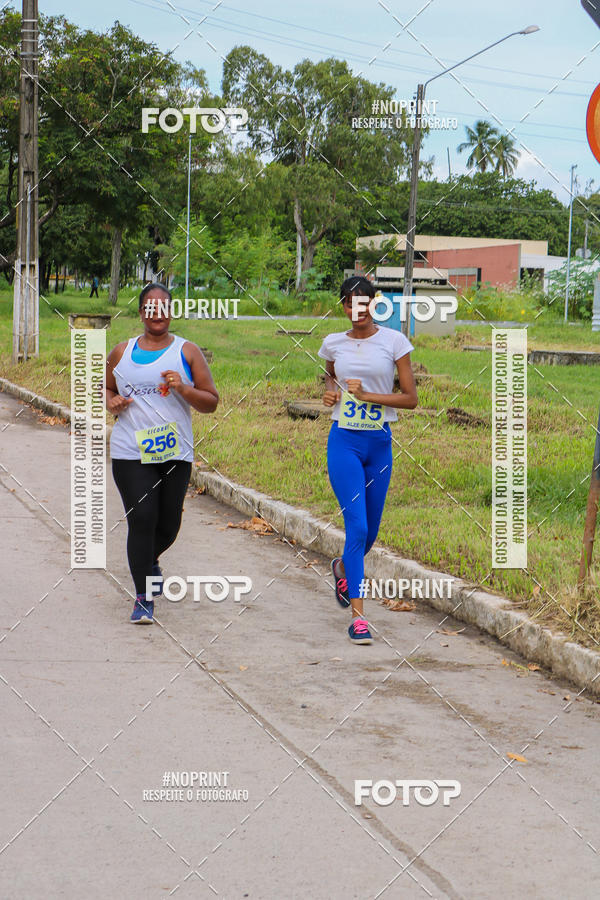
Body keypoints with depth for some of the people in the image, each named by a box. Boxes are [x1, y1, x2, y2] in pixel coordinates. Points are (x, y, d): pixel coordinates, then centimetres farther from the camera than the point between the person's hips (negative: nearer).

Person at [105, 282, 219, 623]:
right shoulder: (122, 352, 10)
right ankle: (144, 598, -2)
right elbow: (107, 389, 24)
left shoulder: (187, 351, 5)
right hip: (130, 453, 0)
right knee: (142, 519, -11)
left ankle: (149, 560, 42)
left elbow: (211, 401, 4)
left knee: (168, 525, 6)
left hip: (175, 453, 1)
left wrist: (183, 388, -14)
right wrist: (112, 402, 1)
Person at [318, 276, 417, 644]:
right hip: (344, 441, -1)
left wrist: (368, 395, -13)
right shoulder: (334, 343, 5)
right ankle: (358, 615, -10)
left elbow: (411, 398, -3)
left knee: (370, 530, 11)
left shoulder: (394, 341, -1)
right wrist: (329, 391, 5)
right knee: (356, 525, -13)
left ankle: (344, 567, 46)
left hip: (380, 443, 1)